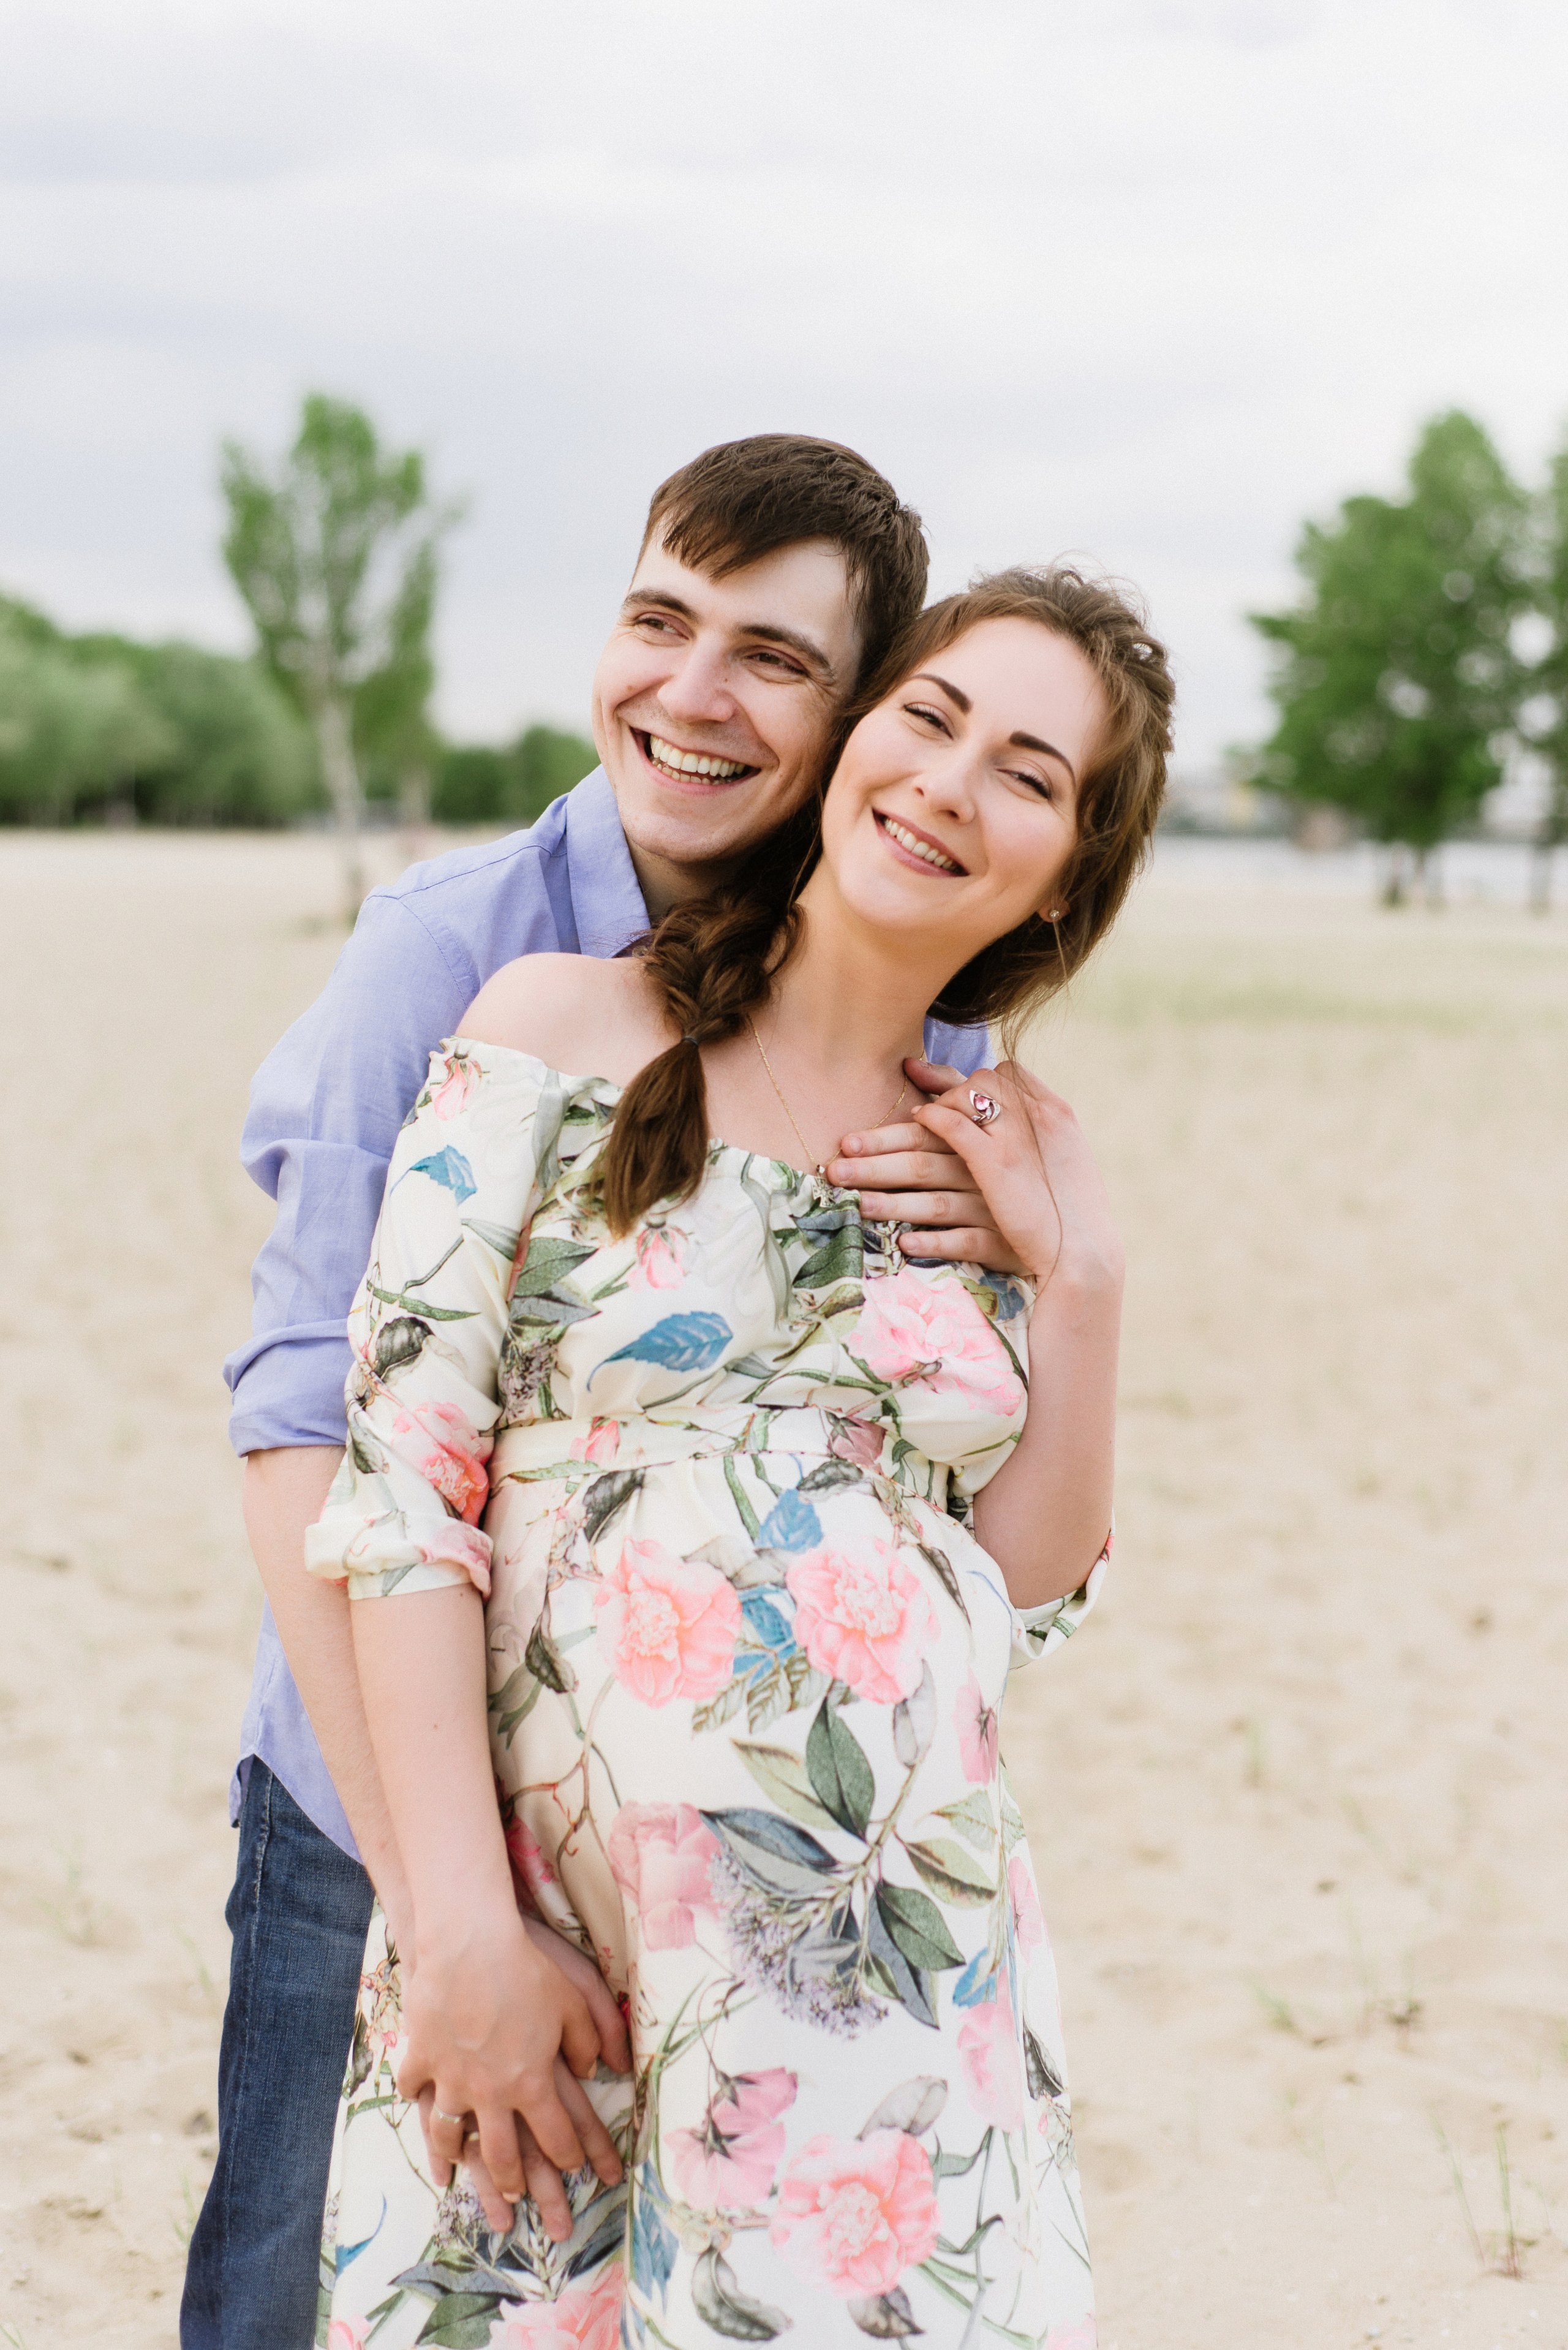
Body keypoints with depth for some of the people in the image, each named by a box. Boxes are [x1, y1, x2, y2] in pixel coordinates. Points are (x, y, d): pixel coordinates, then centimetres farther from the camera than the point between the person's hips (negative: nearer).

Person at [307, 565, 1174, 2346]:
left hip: (906, 1962, 3)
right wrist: (460, 1928, -12)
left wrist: (1081, 1287, -1)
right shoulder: (562, 1031, -2)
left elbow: (1021, 1609, 9)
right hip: (545, 1937, -3)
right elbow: (397, 1495, -7)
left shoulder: (1004, 1158, 9)